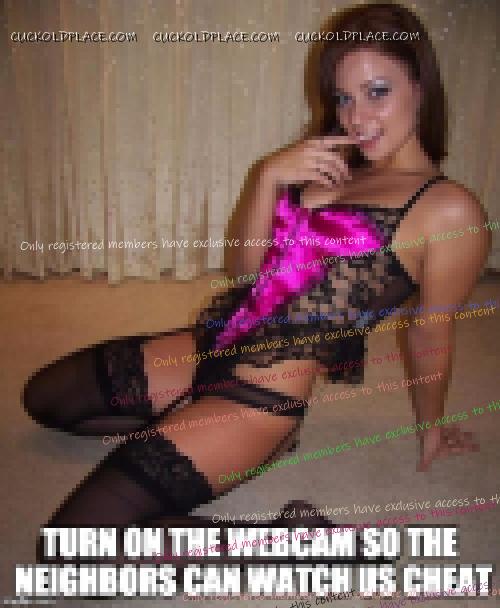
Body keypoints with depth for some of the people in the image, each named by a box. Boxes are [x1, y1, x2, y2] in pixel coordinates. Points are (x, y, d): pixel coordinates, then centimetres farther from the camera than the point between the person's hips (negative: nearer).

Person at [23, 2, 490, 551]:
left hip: (268, 391, -9)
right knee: (42, 397, 21)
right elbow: (249, 268, 6)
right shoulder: (333, 169, 9)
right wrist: (271, 175, -9)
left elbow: (431, 333, -1)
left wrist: (431, 428, 12)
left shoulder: (451, 210, -13)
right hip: (212, 341, 9)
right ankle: (184, 425, 21)